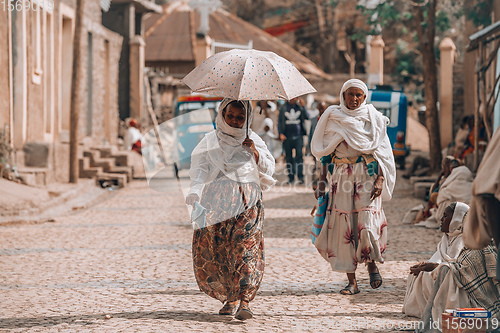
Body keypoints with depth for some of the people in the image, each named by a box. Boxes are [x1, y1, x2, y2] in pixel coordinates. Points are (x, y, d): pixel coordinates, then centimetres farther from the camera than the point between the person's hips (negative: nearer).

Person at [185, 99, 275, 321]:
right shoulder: (210, 141, 13)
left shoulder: (253, 140, 16)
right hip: (217, 202, 1)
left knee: (245, 248, -16)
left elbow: (268, 170, 16)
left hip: (246, 202, -1)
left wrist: (255, 152, -1)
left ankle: (243, 302, -23)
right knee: (214, 251, -5)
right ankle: (229, 298, 11)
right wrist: (195, 191, -18)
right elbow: (200, 168, 1)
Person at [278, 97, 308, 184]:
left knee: (299, 155, -11)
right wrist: (281, 133, -3)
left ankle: (300, 177, -11)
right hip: (287, 137, 1)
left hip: (298, 136, -1)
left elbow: (306, 117, -1)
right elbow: (280, 121, 7)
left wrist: (302, 107, -10)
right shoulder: (284, 107, 6)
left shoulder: (299, 106, 7)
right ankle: (291, 178, 12)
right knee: (289, 157, 5)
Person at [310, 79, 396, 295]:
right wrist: (322, 179, 7)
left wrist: (380, 178, -9)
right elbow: (325, 151, 13)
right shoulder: (333, 118, 10)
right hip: (340, 177, 2)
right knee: (343, 225, -3)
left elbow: (382, 151, 3)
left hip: (367, 176, -2)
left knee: (367, 221, -14)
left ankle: (372, 262, 15)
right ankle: (352, 281, 1)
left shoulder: (373, 118, 5)